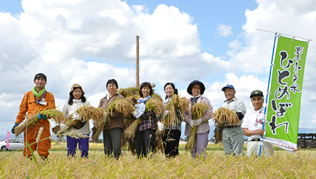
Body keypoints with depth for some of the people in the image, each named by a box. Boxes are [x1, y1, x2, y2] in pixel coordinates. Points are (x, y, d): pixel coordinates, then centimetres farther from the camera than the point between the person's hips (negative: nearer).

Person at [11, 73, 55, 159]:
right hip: (30, 125, 1)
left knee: (43, 149, -5)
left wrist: (45, 115, -19)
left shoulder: (49, 96, 9)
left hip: (43, 124, -1)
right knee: (28, 149, -3)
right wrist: (17, 123, 12)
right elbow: (22, 110, 17)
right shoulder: (28, 94, 15)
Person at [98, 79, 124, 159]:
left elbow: (120, 111, -9)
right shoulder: (103, 100, 23)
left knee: (116, 149, -12)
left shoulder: (120, 98, 6)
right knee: (107, 149, 4)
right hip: (105, 126, 5)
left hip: (116, 126, -5)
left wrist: (108, 114, -17)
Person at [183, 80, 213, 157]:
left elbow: (210, 113, 1)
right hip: (190, 128, 3)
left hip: (202, 128, -3)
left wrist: (201, 120, -13)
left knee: (201, 151, -12)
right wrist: (190, 121, -12)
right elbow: (184, 114, 6)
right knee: (193, 151, 5)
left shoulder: (205, 100, 10)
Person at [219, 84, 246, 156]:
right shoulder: (223, 105, 23)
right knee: (228, 153, 7)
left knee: (237, 153, -8)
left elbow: (239, 116, -12)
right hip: (225, 131, 6)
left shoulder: (239, 102, 1)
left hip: (236, 130, -6)